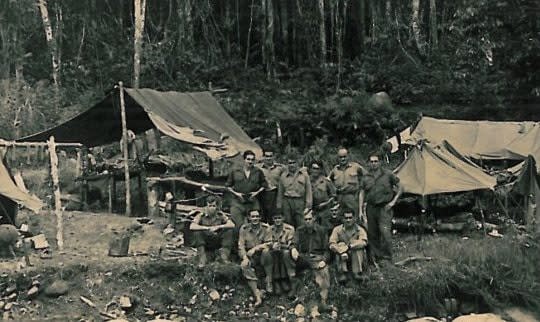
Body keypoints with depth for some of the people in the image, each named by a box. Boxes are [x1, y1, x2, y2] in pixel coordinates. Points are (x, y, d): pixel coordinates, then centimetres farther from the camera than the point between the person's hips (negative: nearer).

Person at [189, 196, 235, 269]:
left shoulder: (220, 215, -3)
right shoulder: (201, 215, -9)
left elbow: (232, 225, -12)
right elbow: (192, 227, -23)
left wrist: (218, 227, -23)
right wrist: (207, 228, -26)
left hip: (218, 242, 1)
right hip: (205, 242, -1)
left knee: (229, 231, -18)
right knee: (197, 232, -28)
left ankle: (224, 254, -16)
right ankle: (202, 259, -28)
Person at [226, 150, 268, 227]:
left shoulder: (258, 172, 5)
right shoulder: (235, 172, 3)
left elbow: (264, 185, 15)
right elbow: (228, 186, 10)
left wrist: (257, 192, -2)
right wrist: (236, 193, -5)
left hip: (253, 203, 1)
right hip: (237, 202, -1)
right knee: (240, 225, -14)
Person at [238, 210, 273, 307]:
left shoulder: (266, 228, -3)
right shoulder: (244, 229, 1)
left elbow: (269, 243, -11)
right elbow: (241, 245, -3)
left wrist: (255, 248, -21)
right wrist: (245, 258, -19)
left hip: (263, 256, -1)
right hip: (250, 257, 1)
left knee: (266, 251, -34)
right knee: (244, 266, -30)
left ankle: (269, 282, -26)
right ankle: (257, 295, -36)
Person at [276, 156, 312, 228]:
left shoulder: (304, 175, 6)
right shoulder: (283, 176, 9)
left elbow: (308, 191, 4)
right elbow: (280, 193, 13)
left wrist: (308, 206, -2)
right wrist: (279, 207, 11)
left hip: (300, 202, -1)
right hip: (287, 202, 1)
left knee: (301, 226, -3)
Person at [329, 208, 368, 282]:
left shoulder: (360, 229, -3)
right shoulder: (337, 229, -1)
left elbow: (363, 242, -22)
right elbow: (332, 244, -14)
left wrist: (349, 246, -30)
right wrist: (342, 252, -31)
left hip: (356, 258, -1)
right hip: (343, 259, 1)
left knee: (358, 247, -27)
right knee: (341, 245, -26)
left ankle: (357, 272, -25)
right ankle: (342, 272, -28)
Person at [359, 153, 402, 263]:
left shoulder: (388, 174, 0)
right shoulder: (366, 177, 6)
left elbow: (400, 188, 7)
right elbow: (362, 194, 9)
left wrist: (393, 201, -2)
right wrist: (361, 210, 4)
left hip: (384, 207, -3)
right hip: (371, 207, 3)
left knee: (385, 230, -15)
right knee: (372, 233, 8)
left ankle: (387, 255, -5)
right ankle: (374, 255, 20)